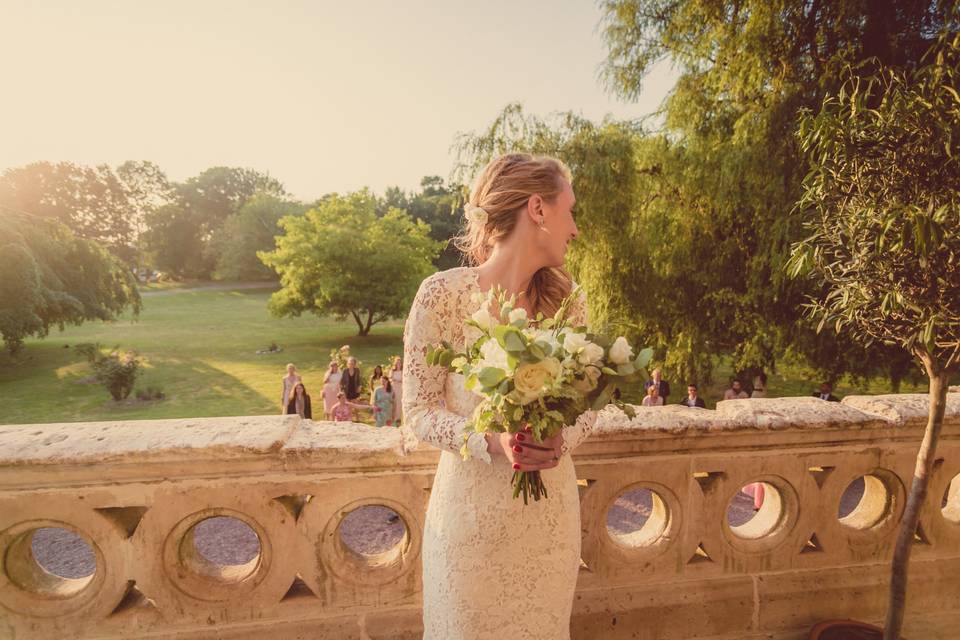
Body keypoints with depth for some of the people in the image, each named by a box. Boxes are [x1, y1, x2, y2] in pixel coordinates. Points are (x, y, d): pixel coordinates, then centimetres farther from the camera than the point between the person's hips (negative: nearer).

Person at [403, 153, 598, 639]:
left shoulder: (568, 300, -1)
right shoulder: (443, 294, -15)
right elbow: (419, 412, -11)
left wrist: (562, 439, -16)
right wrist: (490, 439, -26)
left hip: (551, 512, 4)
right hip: (470, 510, -4)